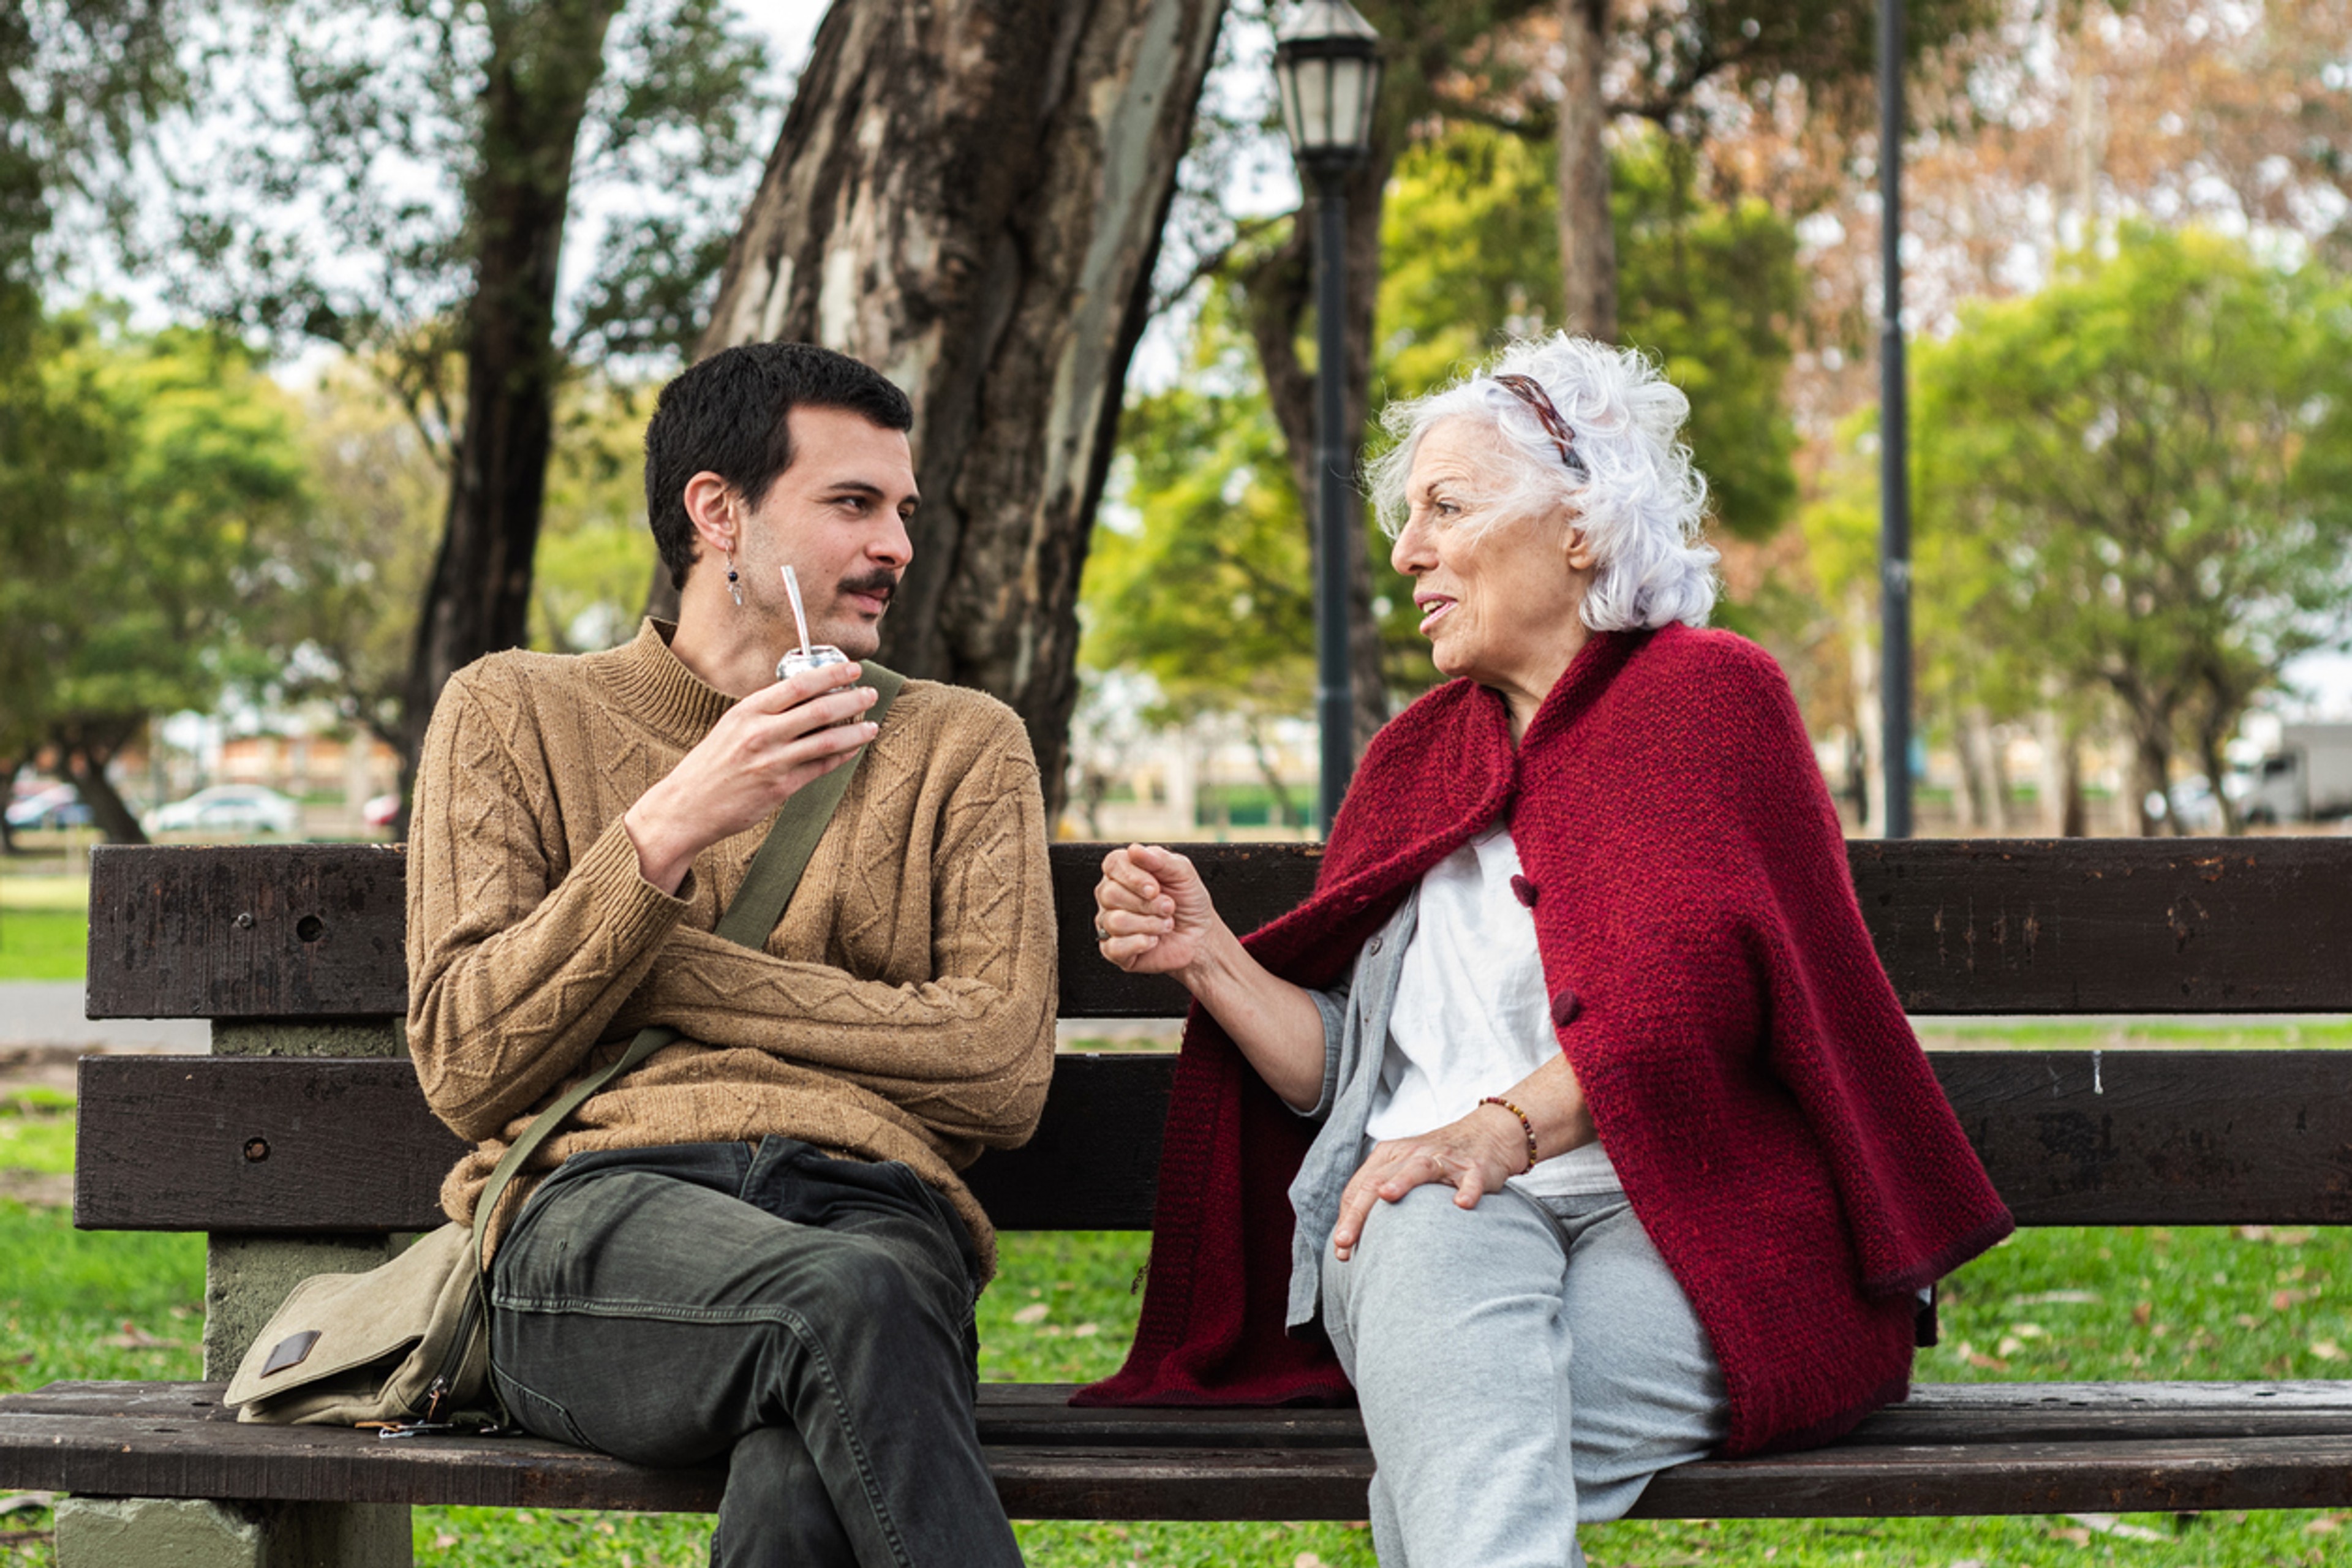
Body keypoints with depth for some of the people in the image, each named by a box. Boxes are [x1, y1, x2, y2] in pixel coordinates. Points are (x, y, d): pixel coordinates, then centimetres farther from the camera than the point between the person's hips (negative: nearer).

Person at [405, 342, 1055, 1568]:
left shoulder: (963, 745, 22)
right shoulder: (514, 713, 19)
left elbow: (999, 1075, 6)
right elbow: (464, 1071, 6)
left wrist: (669, 976, 3)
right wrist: (667, 833, -5)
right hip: (600, 1212, 0)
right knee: (840, 1299, -38)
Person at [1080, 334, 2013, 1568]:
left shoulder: (1712, 694, 10)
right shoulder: (1414, 757, 26)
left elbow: (1693, 984, -8)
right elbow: (1342, 1073, 20)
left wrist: (1509, 1125, -21)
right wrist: (1209, 958, 3)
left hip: (1675, 1208, -3)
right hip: (1437, 1211, 3)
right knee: (1432, 1241, -37)